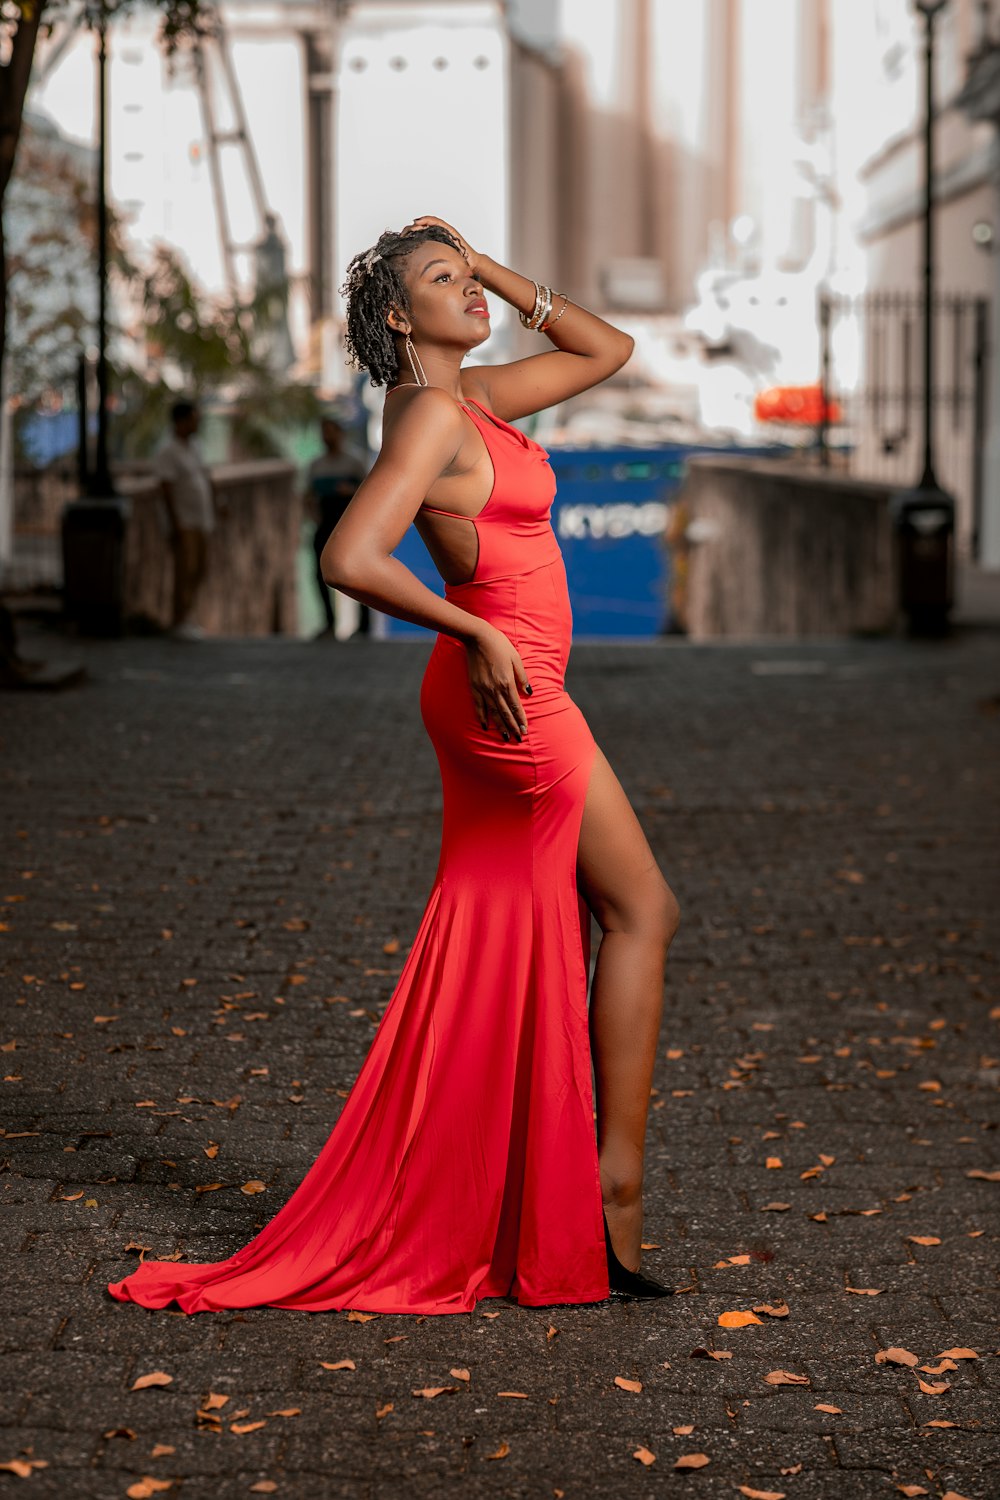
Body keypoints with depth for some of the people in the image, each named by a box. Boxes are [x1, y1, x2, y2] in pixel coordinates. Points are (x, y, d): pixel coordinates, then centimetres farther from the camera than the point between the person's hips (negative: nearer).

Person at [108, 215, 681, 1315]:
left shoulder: (480, 396, 13)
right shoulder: (430, 416, -14)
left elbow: (607, 350, 23)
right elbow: (350, 558, -25)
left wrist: (498, 272, 13)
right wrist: (478, 631, -19)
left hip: (506, 693, 9)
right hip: (505, 690, -9)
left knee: (529, 947, 12)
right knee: (641, 909, -1)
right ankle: (615, 1190, 3)